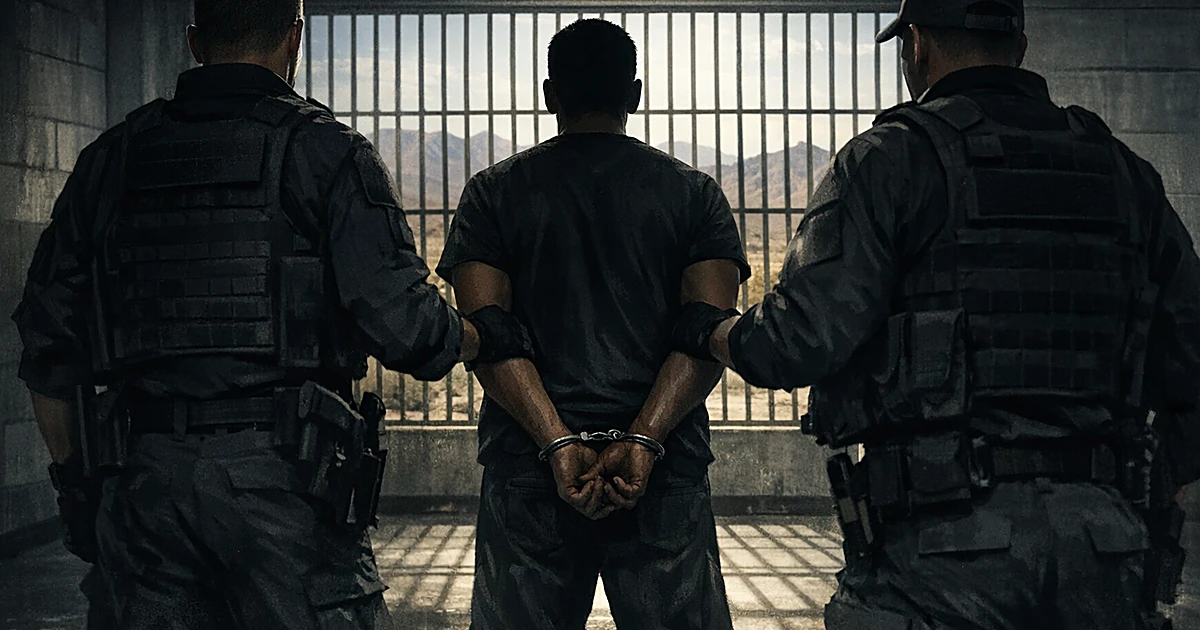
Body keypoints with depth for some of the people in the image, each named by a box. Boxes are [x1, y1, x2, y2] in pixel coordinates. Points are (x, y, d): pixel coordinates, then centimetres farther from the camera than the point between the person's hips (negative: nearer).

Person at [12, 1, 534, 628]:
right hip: (281, 476, -4)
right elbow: (403, 325, -11)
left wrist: (76, 481, 22)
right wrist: (484, 338, 10)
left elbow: (47, 343, 13)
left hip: (137, 481, 4)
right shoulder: (327, 151, -2)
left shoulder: (111, 157, 11)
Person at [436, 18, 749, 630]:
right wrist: (642, 440, -13)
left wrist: (557, 442, -12)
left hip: (526, 470, 0)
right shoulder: (695, 193, 7)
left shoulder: (493, 192, 7)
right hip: (664, 472, 0)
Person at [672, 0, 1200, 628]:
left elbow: (802, 343, -13)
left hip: (944, 539, -5)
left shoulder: (892, 157, -4)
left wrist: (706, 328, 7)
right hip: (1102, 541, 5)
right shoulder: (1124, 172, 12)